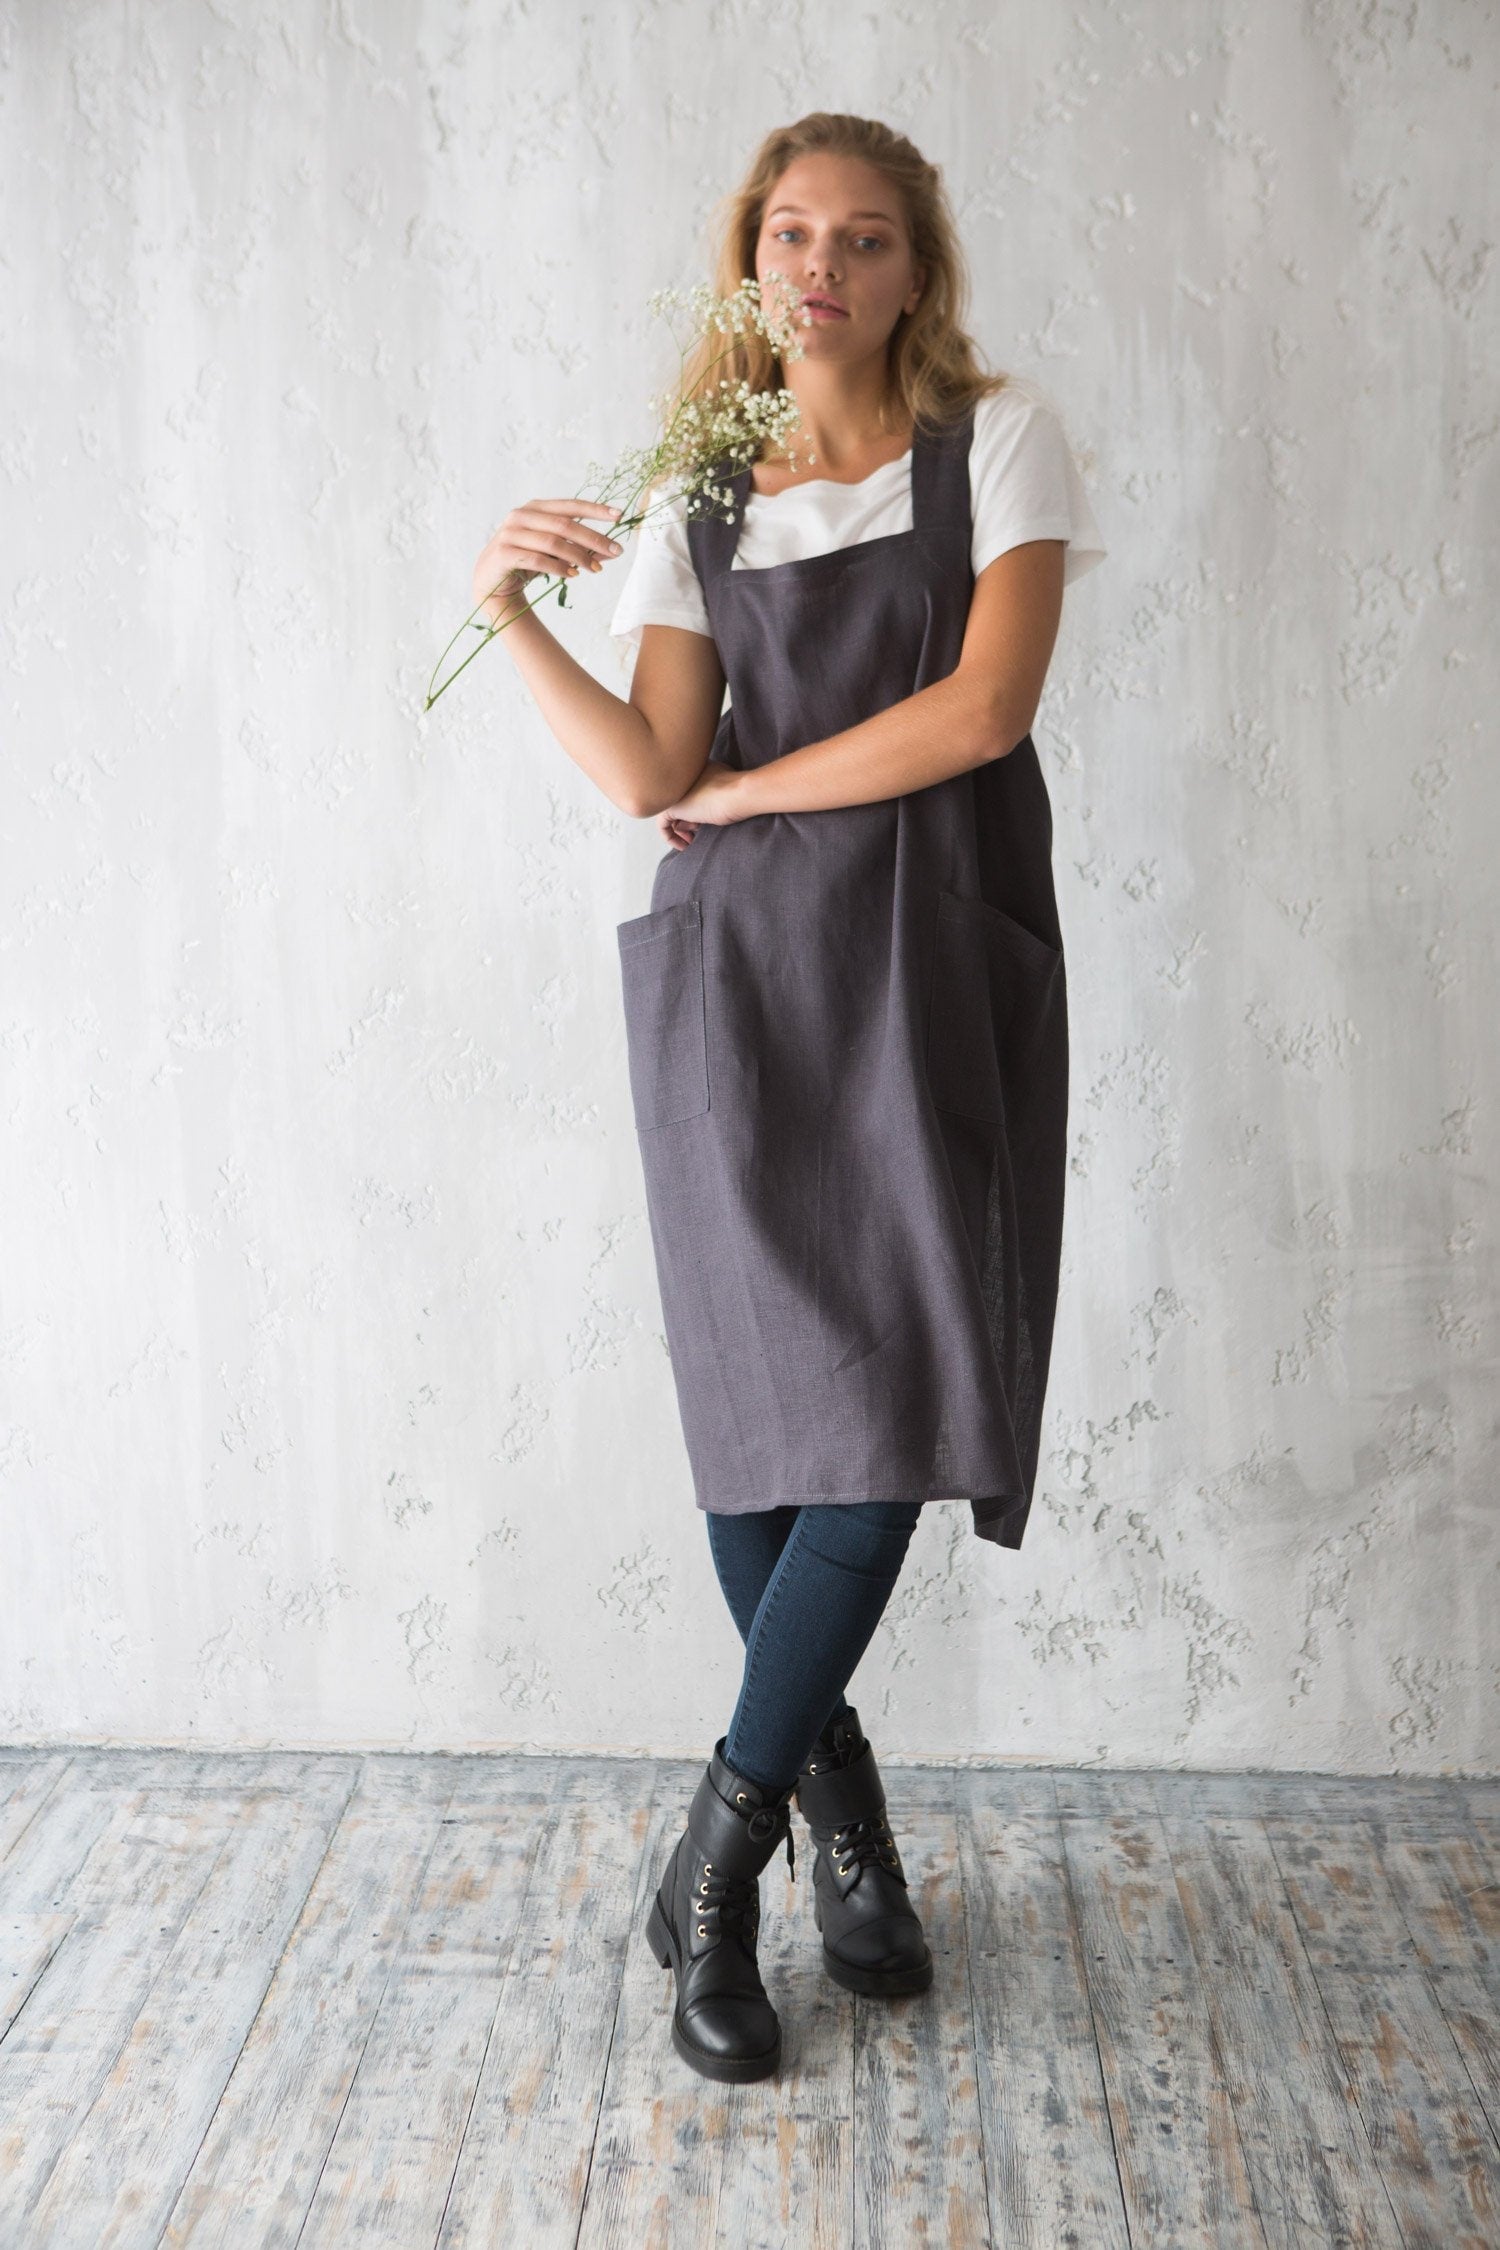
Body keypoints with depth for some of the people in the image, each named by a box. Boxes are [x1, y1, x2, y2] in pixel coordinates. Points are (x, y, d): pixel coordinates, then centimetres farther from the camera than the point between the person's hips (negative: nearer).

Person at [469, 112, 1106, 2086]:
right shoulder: (699, 502, 14)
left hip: (934, 958, -1)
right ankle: (841, 1811, 21)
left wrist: (746, 789, -2)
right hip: (740, 968, 2)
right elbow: (649, 774, 2)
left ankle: (721, 1849, 6)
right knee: (773, 1391, 0)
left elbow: (982, 707, -7)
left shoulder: (998, 444, 7)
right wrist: (511, 617, -10)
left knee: (897, 1384, -9)